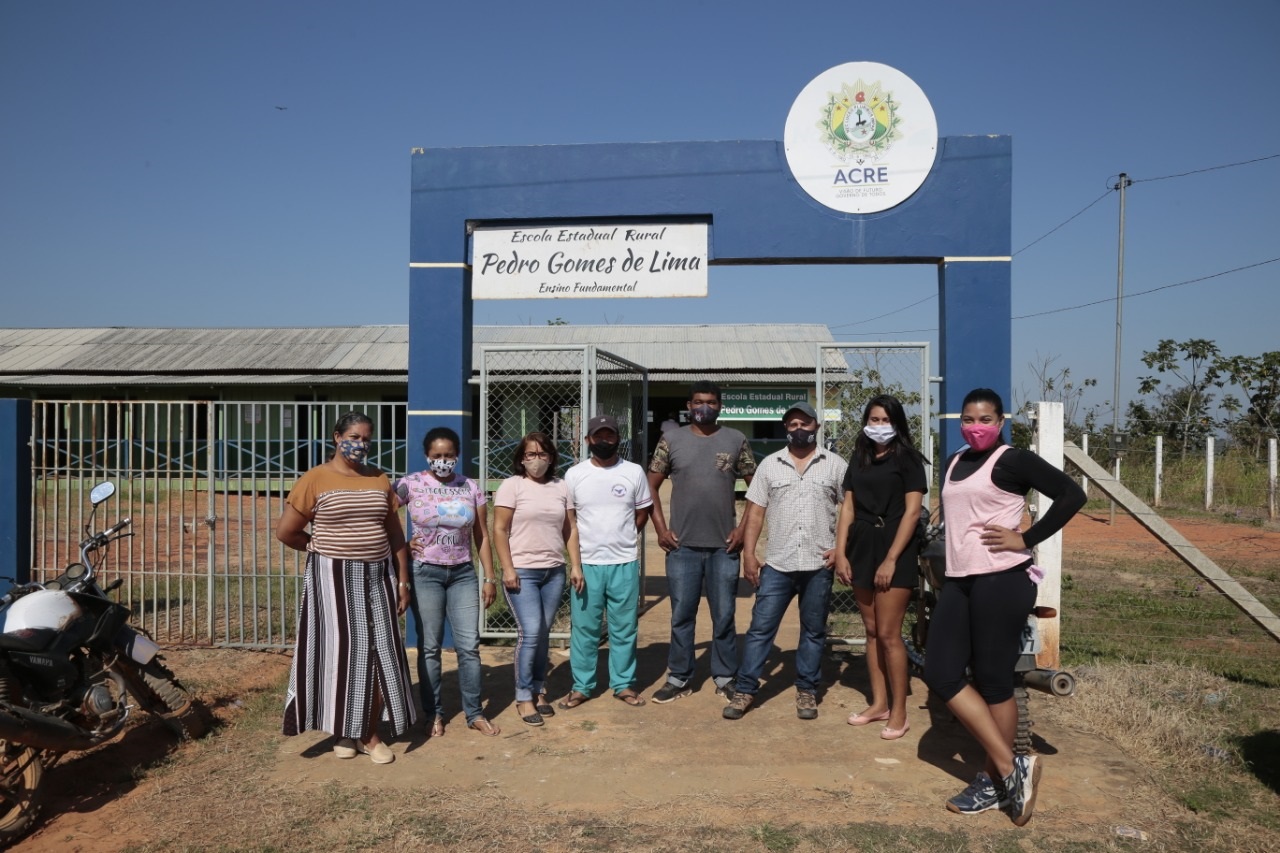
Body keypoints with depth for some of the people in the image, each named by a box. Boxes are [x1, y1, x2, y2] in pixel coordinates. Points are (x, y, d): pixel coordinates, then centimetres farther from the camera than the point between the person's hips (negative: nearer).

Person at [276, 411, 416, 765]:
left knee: (378, 654, 6)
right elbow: (285, 532, -4)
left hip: (377, 578, 4)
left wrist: (403, 581, 6)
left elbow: (396, 535, 9)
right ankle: (344, 732, 19)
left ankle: (371, 735, 18)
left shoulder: (379, 480, 7)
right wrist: (324, 548, 5)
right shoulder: (316, 479, -5)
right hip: (334, 579, -4)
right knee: (340, 653, 3)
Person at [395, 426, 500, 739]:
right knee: (429, 647, 5)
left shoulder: (471, 487, 2)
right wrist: (402, 544, -7)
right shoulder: (411, 484, -5)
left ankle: (474, 713, 15)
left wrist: (490, 577, 4)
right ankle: (435, 713, 19)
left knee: (469, 645, 3)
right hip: (426, 573, -2)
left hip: (463, 573, 2)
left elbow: (482, 537, 6)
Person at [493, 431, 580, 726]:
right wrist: (508, 569, -12)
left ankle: (539, 691, 22)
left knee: (544, 633, 9)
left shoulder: (561, 487, 10)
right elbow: (500, 530, -6)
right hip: (522, 572, -4)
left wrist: (576, 566, 6)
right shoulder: (511, 485, -3)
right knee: (530, 632, -9)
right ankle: (524, 697, 4)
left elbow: (570, 530, 12)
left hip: (554, 572, 4)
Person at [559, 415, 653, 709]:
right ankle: (581, 686, 20)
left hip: (625, 563, 0)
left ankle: (623, 684, 23)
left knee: (624, 628, 9)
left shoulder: (634, 472, 0)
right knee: (584, 628, 7)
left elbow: (642, 513, 10)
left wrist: (622, 540, 5)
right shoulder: (574, 475, 0)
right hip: (586, 564, 0)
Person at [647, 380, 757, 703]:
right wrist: (660, 528, -2)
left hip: (724, 545, 0)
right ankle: (679, 678, 20)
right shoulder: (671, 439, 3)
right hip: (682, 545, 0)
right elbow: (651, 486, 6)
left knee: (724, 616, 8)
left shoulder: (736, 440, 3)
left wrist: (743, 528, -2)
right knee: (681, 616, 7)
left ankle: (725, 678, 21)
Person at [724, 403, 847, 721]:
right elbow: (755, 512, 5)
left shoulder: (835, 464, 3)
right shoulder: (769, 464, 6)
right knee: (760, 627, 2)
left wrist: (840, 547, -6)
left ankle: (807, 691, 23)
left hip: (819, 565, 0)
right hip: (777, 564, 1)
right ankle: (745, 689, 11)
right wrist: (749, 554, 0)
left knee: (814, 631, 10)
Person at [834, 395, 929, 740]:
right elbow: (848, 507, 11)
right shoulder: (859, 458, 13)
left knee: (888, 633, -6)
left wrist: (891, 559, -15)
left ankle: (899, 712, 6)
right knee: (871, 631, 11)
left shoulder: (907, 458, -4)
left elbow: (912, 511, -10)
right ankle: (879, 703, 22)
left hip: (895, 548, -6)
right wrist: (840, 552, 3)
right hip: (861, 547, 6)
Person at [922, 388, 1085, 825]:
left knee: (993, 679, -1)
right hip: (958, 581, 8)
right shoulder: (954, 463, 15)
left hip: (1001, 581, -8)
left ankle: (994, 781, 16)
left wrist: (1026, 539, -14)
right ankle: (1011, 766, 11)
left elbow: (1072, 494, -13)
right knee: (939, 672, 3)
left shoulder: (1012, 460, -6)